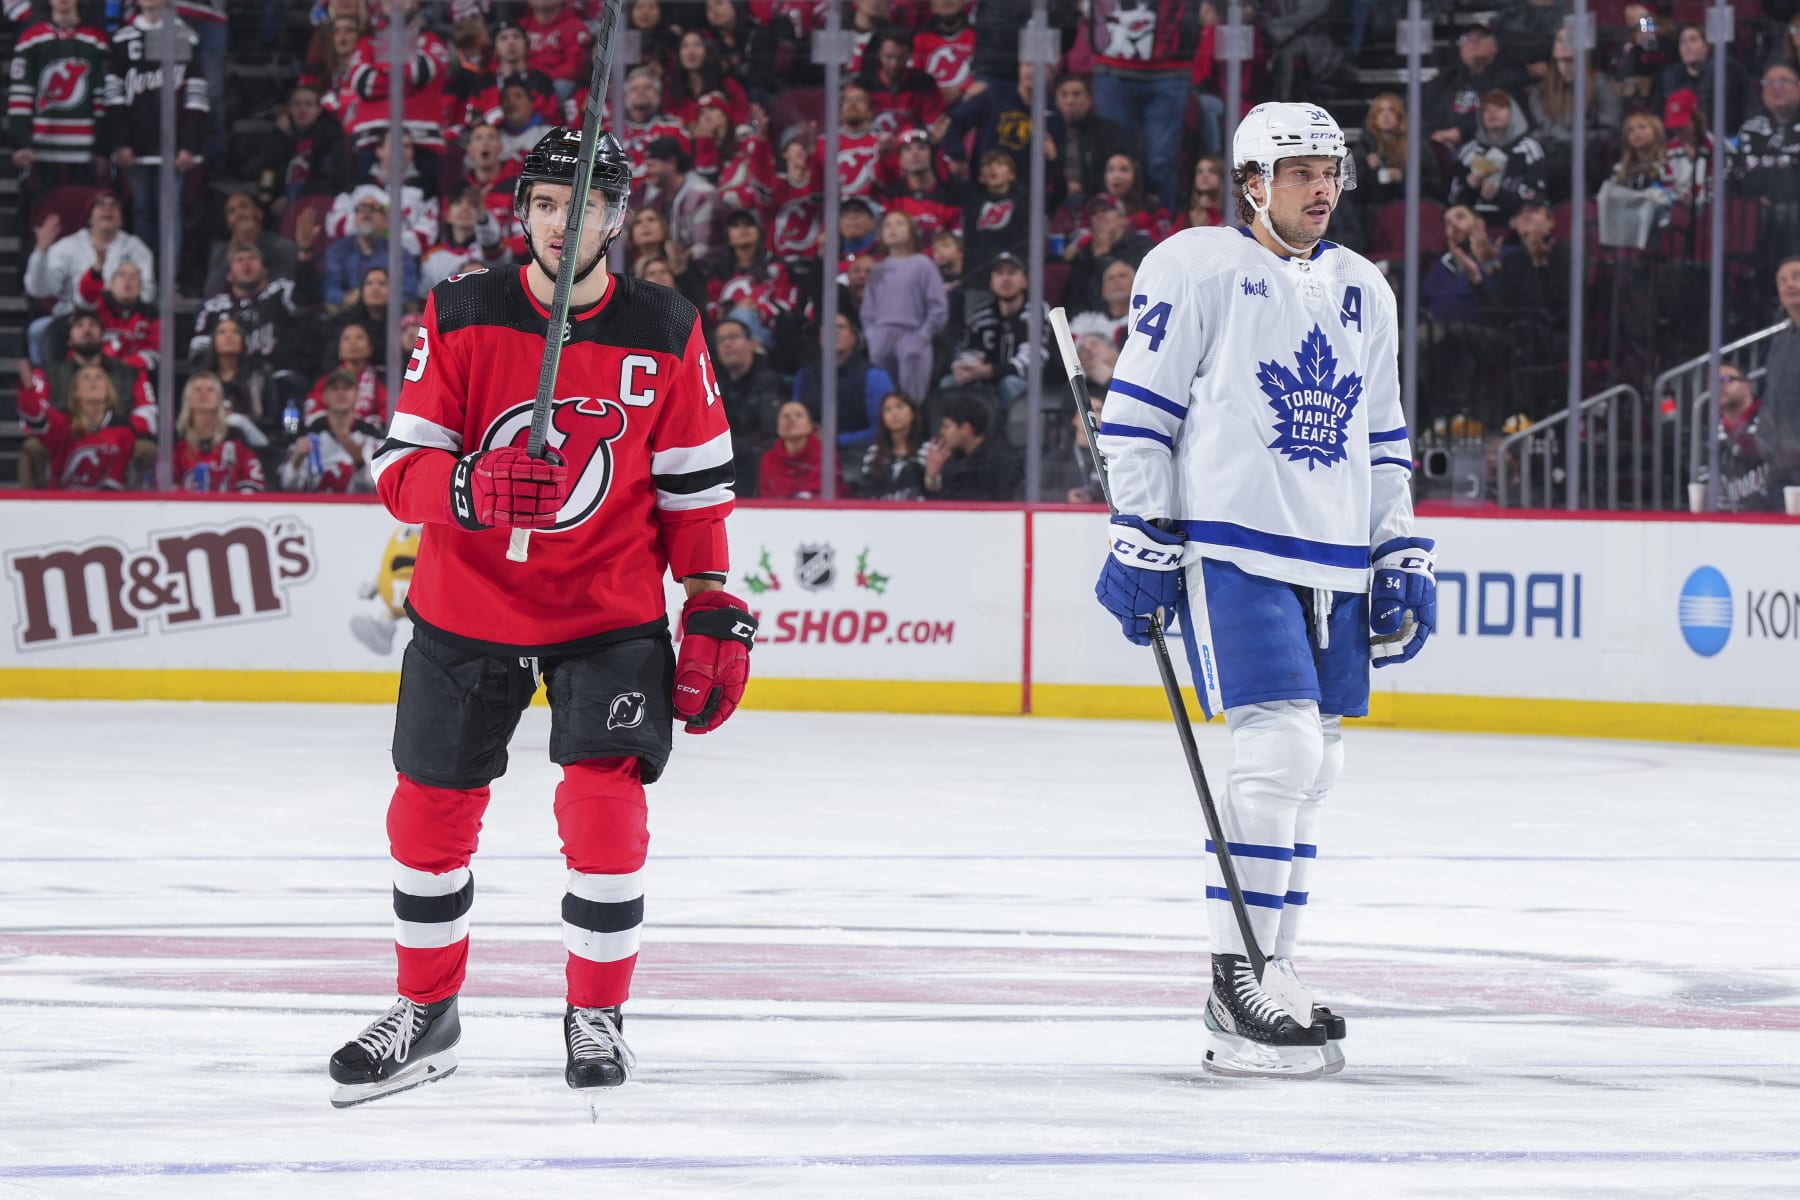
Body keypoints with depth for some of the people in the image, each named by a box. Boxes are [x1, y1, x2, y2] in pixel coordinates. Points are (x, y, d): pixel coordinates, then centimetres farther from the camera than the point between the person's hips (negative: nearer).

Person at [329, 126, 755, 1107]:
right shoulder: (460, 318, -6)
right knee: (429, 812, 5)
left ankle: (596, 1014, 6)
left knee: (605, 807, -13)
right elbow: (399, 471, -10)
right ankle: (426, 1014, 24)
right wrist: (470, 491, -30)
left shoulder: (664, 335, -4)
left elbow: (695, 490, 3)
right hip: (466, 608, 1)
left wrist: (713, 615, 0)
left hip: (611, 612, -1)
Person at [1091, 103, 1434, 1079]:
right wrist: (1140, 541, -10)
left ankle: (1263, 974, 18)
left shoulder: (1363, 292, 17)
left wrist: (1402, 555, 15)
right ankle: (1234, 989, -13)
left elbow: (1383, 439, 23)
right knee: (1278, 748, -17)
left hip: (1333, 561, 7)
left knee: (1313, 767, 8)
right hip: (1230, 547, -7)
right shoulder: (1195, 269, -4)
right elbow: (1137, 412, -5)